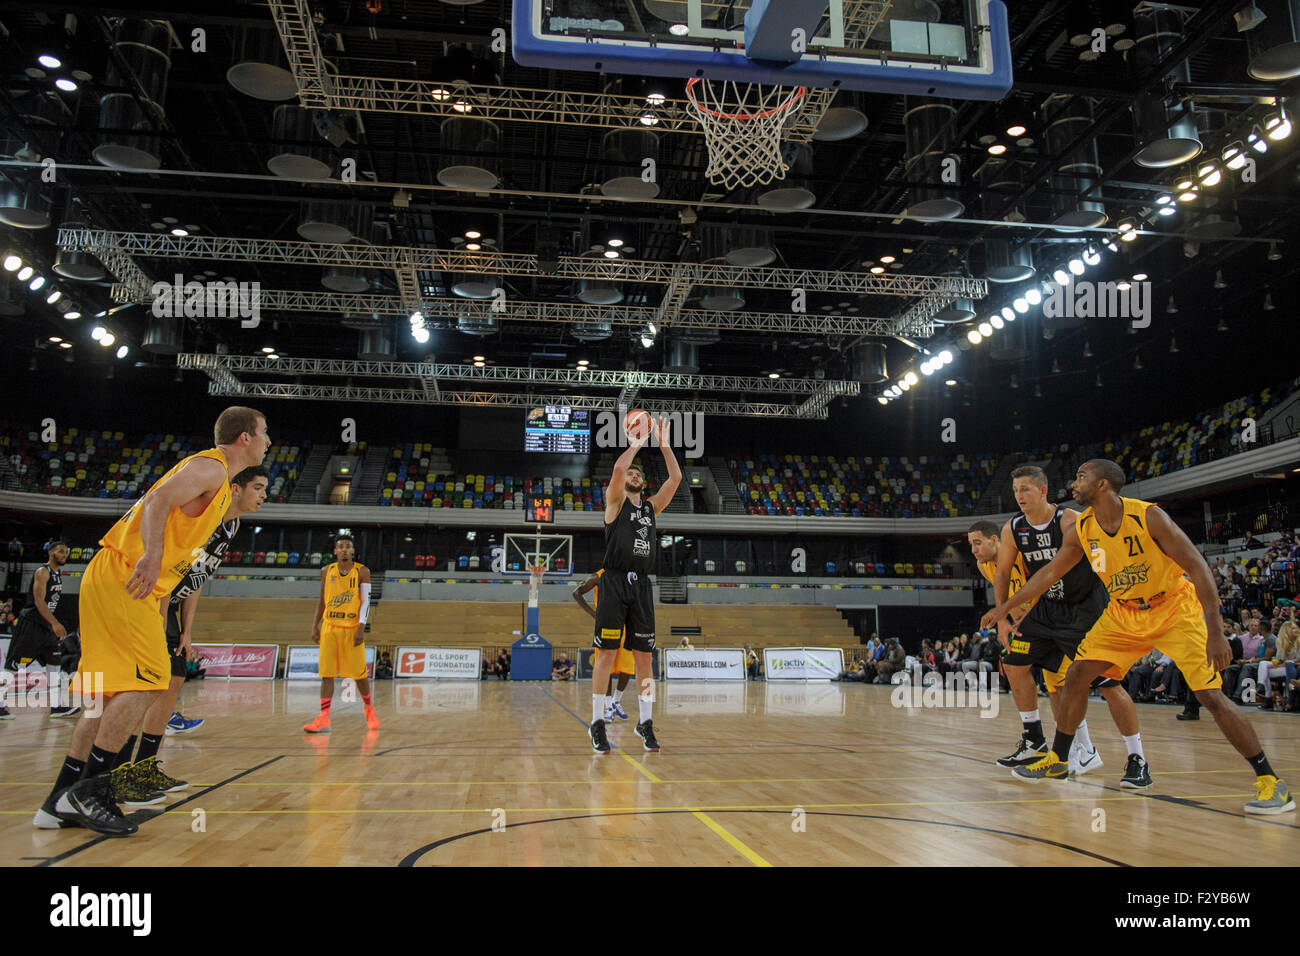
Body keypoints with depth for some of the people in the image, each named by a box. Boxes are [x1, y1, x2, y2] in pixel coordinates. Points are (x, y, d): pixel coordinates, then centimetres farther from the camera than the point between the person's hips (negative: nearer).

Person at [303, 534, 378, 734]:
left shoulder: (362, 572, -2)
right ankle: (323, 719, -1)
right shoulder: (326, 571, 7)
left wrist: (361, 627, -15)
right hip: (329, 627, 3)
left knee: (359, 674, 3)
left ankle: (368, 707, 26)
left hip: (352, 628, -2)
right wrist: (315, 626, 10)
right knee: (326, 674, -2)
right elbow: (322, 600, 15)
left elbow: (366, 601, -6)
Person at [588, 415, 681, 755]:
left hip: (642, 586, 4)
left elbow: (676, 478, 9)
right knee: (607, 653, -4)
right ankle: (597, 723, 3)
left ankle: (645, 721, 13)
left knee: (643, 656, 5)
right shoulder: (615, 503, 5)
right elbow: (617, 468, -13)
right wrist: (637, 444, -2)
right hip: (615, 583, -4)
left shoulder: (651, 506, 18)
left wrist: (663, 445, 6)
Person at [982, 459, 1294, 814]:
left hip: (1176, 610, -5)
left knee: (1210, 695, -14)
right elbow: (1050, 572, 7)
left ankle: (1269, 780, 2)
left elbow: (1198, 568, -24)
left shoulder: (1149, 517, -25)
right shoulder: (1081, 530, -8)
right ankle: (1057, 760, 15)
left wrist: (1215, 632, -29)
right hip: (1124, 614, 5)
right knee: (1077, 675, 0)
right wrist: (1007, 606, 9)